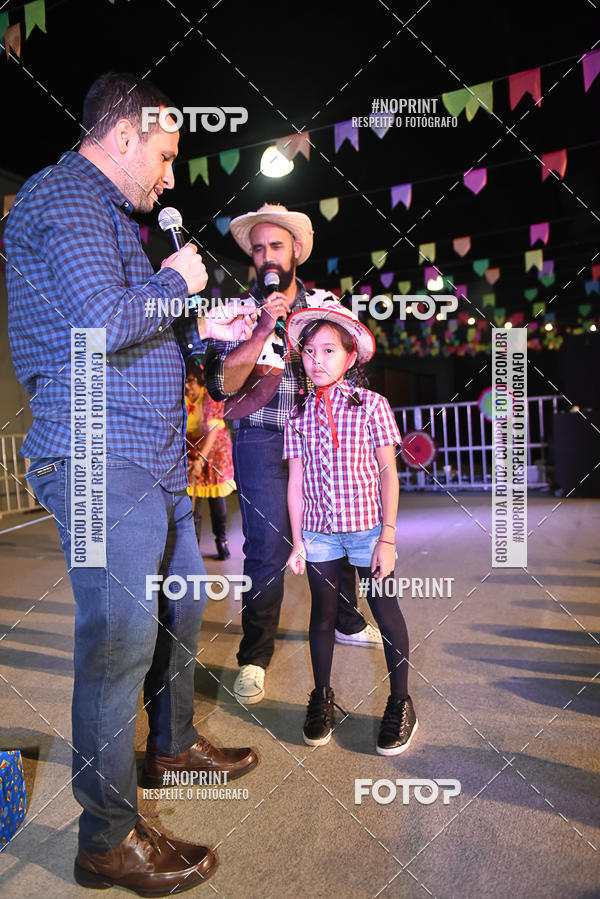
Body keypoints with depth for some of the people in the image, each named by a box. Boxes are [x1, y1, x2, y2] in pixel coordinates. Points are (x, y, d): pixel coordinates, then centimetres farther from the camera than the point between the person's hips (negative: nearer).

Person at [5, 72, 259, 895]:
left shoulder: (101, 210, 26)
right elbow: (102, 323, -23)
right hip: (101, 460, -11)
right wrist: (176, 280, -6)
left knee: (182, 604, 18)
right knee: (120, 640, -5)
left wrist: (204, 331, 19)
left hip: (151, 458, 11)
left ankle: (171, 746, 39)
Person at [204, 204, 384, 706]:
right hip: (263, 441, -3)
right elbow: (222, 384, -12)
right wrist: (264, 329, -21)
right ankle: (254, 657, 8)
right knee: (268, 548, -7)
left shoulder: (325, 302, 9)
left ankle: (348, 622, 33)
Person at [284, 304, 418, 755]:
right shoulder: (299, 414, 2)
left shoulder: (371, 405, -5)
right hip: (319, 531, 3)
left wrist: (388, 537, -10)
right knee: (323, 613, 14)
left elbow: (388, 473, -5)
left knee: (386, 612, 6)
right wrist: (298, 542, 3)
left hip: (367, 527, -2)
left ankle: (400, 702, 24)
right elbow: (296, 481, 4)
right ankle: (322, 697, 33)